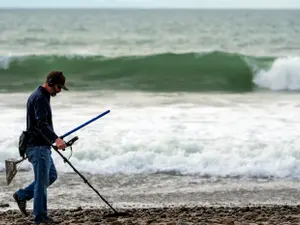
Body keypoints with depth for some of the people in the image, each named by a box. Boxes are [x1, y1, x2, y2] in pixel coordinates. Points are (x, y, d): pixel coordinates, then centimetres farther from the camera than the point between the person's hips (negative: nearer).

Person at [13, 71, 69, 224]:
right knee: (42, 181, -5)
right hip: (39, 146, -10)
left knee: (52, 176, 17)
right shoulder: (40, 98, -17)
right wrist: (56, 139, -43)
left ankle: (22, 195, 20)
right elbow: (41, 124, -30)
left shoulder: (39, 96, 16)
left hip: (41, 145, 10)